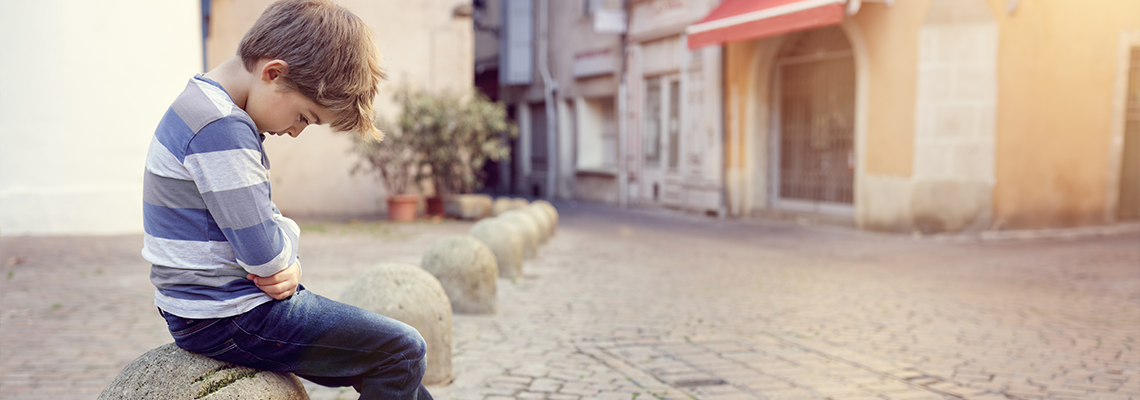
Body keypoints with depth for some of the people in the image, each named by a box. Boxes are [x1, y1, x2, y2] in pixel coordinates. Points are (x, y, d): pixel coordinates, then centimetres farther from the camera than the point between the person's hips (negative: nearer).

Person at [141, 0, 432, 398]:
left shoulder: (209, 108, 11)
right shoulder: (222, 128, -24)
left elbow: (257, 222, 14)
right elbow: (265, 256, -26)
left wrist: (286, 266, -5)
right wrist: (288, 232, -4)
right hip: (227, 318, -10)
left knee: (375, 362, 19)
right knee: (402, 351, -8)